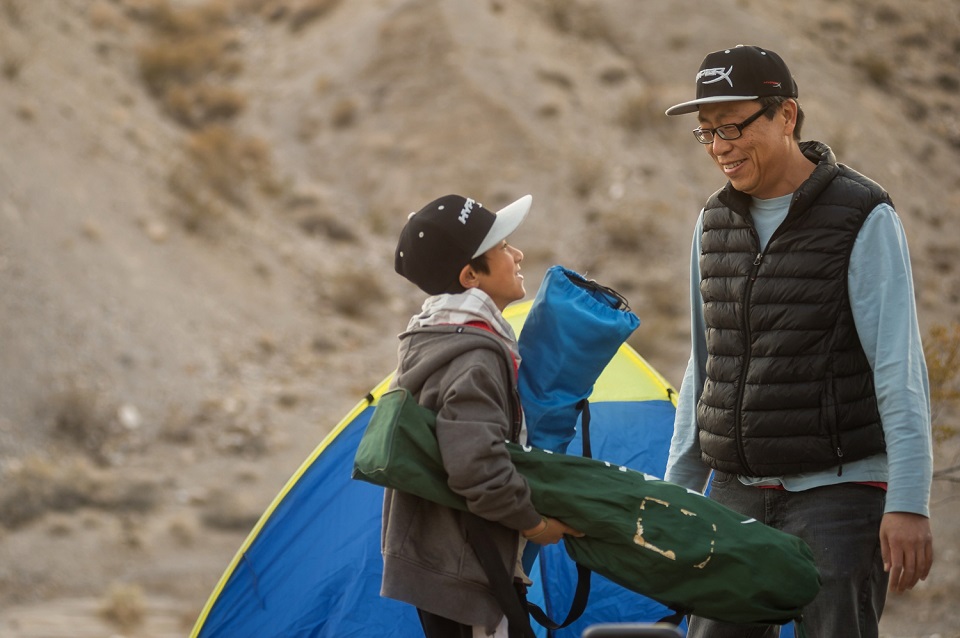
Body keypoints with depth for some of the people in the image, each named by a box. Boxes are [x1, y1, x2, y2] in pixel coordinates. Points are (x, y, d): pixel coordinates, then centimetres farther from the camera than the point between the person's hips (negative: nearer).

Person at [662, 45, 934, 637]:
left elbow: (900, 370, -13)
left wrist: (908, 503, -21)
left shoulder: (862, 217, -8)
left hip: (837, 491, -6)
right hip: (737, 493, 6)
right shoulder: (716, 223, 11)